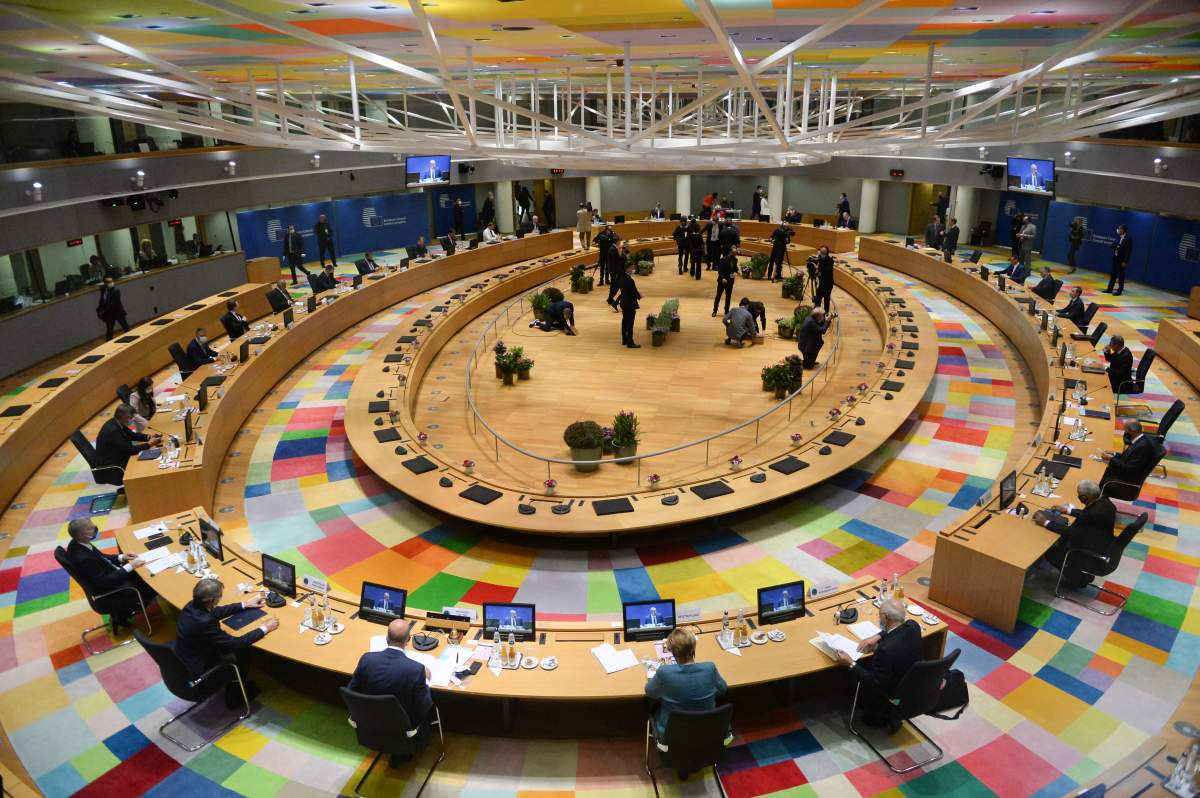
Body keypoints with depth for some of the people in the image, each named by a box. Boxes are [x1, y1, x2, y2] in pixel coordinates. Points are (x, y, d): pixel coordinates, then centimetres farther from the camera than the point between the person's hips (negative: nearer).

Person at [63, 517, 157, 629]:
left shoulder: (76, 544, -9)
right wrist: (129, 566, -24)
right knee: (151, 587, -5)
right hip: (107, 591, -9)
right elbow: (105, 582, -29)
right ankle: (121, 615, 18)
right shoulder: (83, 559, -36)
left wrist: (121, 557, -2)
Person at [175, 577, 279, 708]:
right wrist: (264, 628, -15)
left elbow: (216, 612, 11)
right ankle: (234, 696, 33)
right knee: (243, 653, 11)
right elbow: (236, 643, -25)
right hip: (199, 672, -7)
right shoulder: (203, 623, -37)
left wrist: (245, 604, 17)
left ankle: (237, 684, 34)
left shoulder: (192, 606, -12)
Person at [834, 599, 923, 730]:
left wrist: (850, 664, -20)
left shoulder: (886, 649, -37)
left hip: (896, 697, -7)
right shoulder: (913, 626, -16)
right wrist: (878, 636, -1)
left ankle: (877, 716, 26)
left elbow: (874, 684, -25)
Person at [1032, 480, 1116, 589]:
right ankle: (1082, 574, 25)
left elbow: (1069, 532, -24)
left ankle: (1079, 578, 17)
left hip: (1094, 553, -9)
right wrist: (1067, 510, 18)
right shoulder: (1102, 500, -10)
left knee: (1050, 552, -2)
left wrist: (1045, 522, -16)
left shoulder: (1095, 513, -34)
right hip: (1101, 543, 9)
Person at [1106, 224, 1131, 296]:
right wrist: (1116, 247, -12)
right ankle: (1110, 289, 18)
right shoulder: (1118, 237, 9)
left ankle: (1119, 291, 4)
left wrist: (1125, 262, -18)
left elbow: (1128, 251, -14)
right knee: (1113, 274, 11)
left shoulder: (1128, 239, -12)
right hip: (1115, 258, 7)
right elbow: (1113, 245, 14)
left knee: (1121, 276, 0)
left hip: (1122, 260, -7)